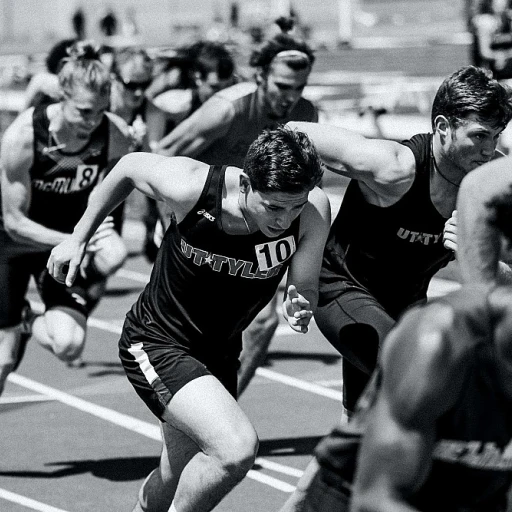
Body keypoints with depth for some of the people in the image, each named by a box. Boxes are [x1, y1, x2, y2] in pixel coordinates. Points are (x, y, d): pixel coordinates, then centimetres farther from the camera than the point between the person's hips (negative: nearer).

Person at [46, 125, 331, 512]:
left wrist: (299, 309, -34)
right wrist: (80, 237, 3)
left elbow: (306, 290, -9)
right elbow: (130, 166, -7)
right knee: (237, 448, -26)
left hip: (220, 350, 5)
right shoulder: (190, 188, -28)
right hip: (155, 344, -5)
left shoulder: (314, 209, -22)